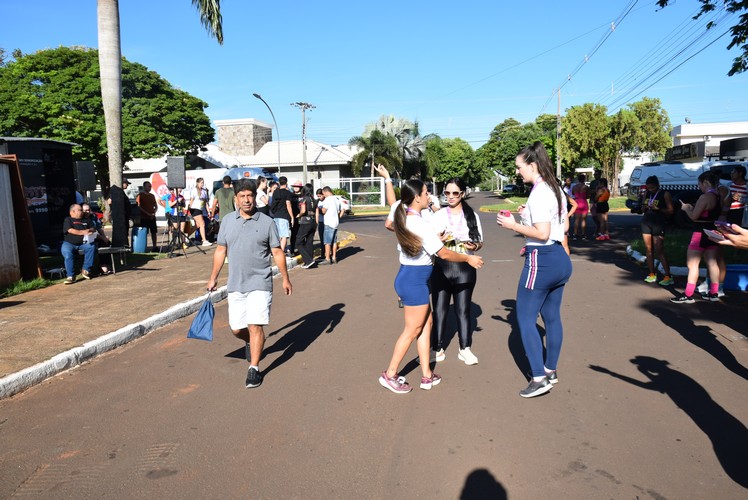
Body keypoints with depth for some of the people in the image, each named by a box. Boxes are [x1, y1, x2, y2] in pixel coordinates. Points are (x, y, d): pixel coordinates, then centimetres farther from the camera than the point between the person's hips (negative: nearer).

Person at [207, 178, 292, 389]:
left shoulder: (267, 222, -2)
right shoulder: (227, 220, 7)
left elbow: (277, 252, 2)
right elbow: (221, 250, 13)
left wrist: (285, 278, 1)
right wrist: (213, 277, 12)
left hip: (260, 283, -3)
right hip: (235, 284, 4)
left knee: (255, 326, -9)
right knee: (236, 328, 9)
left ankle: (254, 368, 3)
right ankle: (251, 343, 42)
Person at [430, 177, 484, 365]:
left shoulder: (472, 215, 6)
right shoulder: (438, 216, 5)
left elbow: (480, 242, 10)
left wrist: (474, 246, -12)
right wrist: (440, 240, -16)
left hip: (465, 268, 0)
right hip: (442, 267, 0)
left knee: (463, 309, 6)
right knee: (440, 310, 5)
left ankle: (465, 349, 16)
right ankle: (438, 348, 15)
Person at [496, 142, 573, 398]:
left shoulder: (539, 193, -17)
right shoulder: (556, 189, 12)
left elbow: (542, 233, -23)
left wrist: (513, 225, -14)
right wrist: (527, 215, 13)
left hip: (541, 260, -10)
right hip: (560, 259, 10)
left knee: (525, 318, 0)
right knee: (552, 317, 17)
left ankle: (539, 379, 3)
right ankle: (550, 370, 30)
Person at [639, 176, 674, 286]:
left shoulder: (665, 194, -4)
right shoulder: (646, 194, 12)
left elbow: (671, 211, -6)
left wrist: (658, 209, -19)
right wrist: (644, 207, -3)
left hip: (658, 224, -6)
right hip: (646, 223, 6)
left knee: (659, 250, -10)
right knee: (648, 249, 6)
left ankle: (668, 276, -6)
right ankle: (652, 274, 14)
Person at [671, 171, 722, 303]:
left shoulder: (705, 197, -19)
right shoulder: (719, 197, 9)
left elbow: (694, 216, -19)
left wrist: (686, 208, 0)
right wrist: (693, 207, 14)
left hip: (701, 232, -9)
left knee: (692, 264, -5)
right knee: (712, 263, 14)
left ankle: (688, 295, -5)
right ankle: (714, 294, 20)